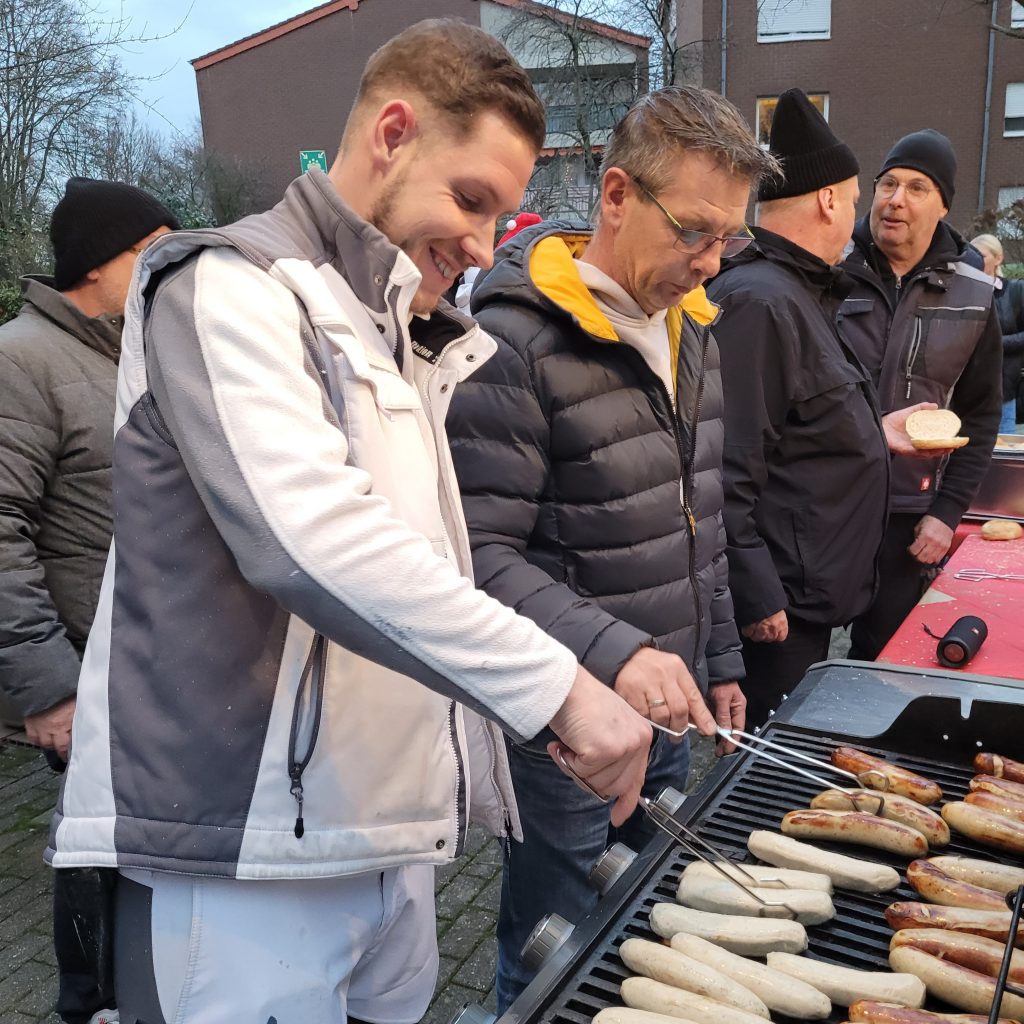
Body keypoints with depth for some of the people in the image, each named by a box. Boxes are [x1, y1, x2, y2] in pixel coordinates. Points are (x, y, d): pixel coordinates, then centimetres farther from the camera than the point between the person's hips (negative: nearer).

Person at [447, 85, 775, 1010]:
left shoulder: (689, 322, 7)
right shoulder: (517, 341, -20)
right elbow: (482, 553, -23)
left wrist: (719, 663, 16)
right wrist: (613, 654, -34)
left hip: (670, 707, 8)